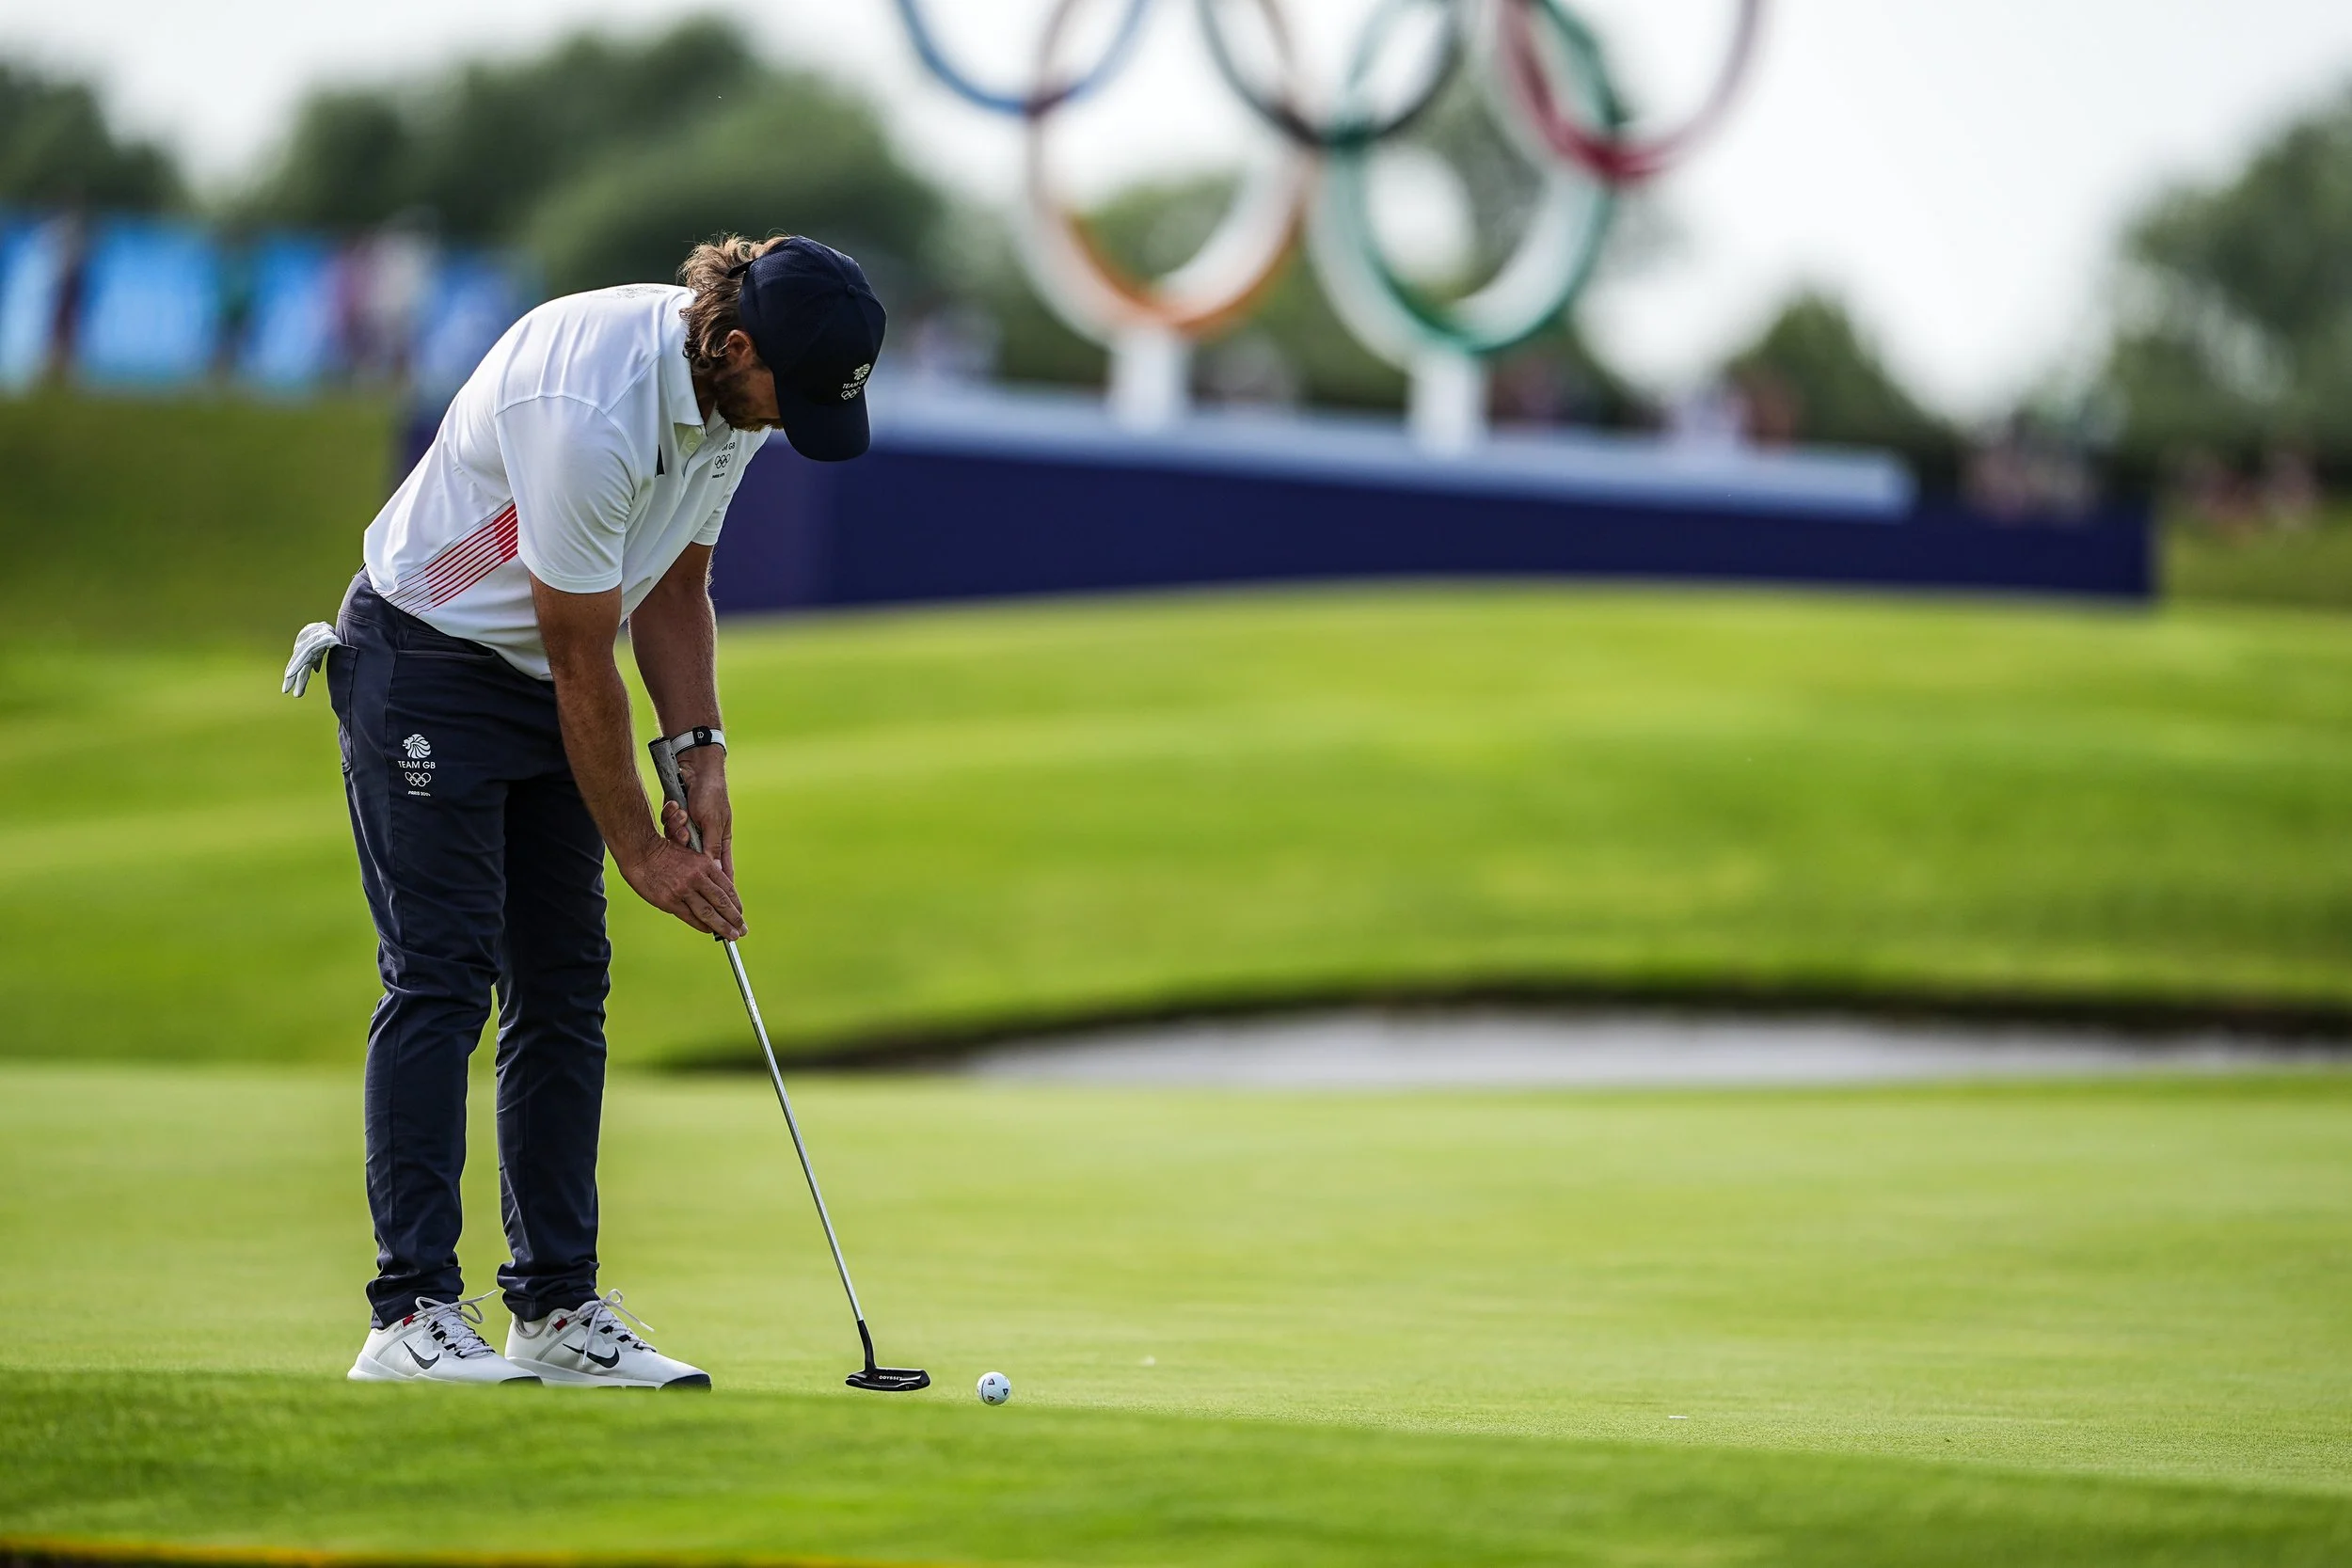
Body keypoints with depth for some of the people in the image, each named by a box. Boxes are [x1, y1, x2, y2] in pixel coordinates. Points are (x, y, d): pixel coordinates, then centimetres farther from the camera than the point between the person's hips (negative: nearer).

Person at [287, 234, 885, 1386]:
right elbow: (583, 661, -23)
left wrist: (701, 753, -2)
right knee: (440, 976, -13)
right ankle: (413, 1310, -13)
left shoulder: (731, 393, -5)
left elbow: (673, 588, 9)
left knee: (564, 988, 4)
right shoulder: (591, 413, -32)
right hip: (427, 665, -8)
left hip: (548, 678, 9)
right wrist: (640, 849, -15)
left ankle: (558, 1305, 6)